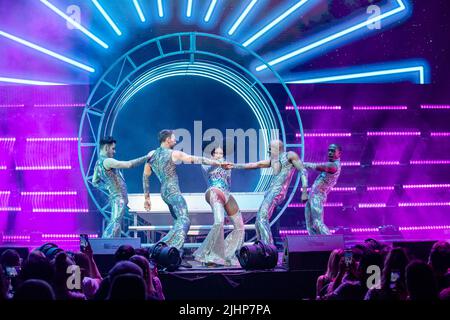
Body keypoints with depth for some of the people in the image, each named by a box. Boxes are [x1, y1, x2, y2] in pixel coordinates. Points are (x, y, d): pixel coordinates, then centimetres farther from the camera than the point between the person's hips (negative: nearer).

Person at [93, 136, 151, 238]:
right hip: (119, 197, -10)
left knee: (115, 224, 13)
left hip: (116, 196, 10)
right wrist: (146, 157, -15)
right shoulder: (107, 161, -18)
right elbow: (129, 164, -22)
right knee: (115, 223, -14)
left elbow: (95, 182, 22)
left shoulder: (98, 163, 12)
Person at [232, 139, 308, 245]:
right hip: (270, 192, 8)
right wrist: (233, 166, 22)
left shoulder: (290, 155, 3)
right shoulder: (273, 160, 22)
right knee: (259, 221, 5)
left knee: (262, 219, -21)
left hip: (278, 192, -8)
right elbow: (252, 165, 24)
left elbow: (303, 171, -2)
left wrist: (304, 192, -12)